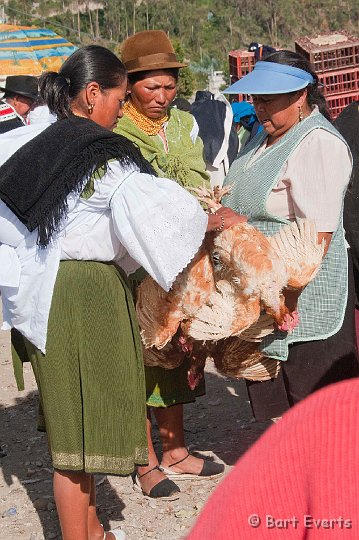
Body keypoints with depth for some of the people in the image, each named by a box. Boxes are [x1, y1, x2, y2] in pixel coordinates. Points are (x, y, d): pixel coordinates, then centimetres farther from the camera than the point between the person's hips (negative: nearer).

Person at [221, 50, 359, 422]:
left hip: (302, 293, -9)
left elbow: (317, 234, -25)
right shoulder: (268, 135, 12)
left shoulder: (318, 144, -18)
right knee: (282, 408, 17)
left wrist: (290, 295, -27)